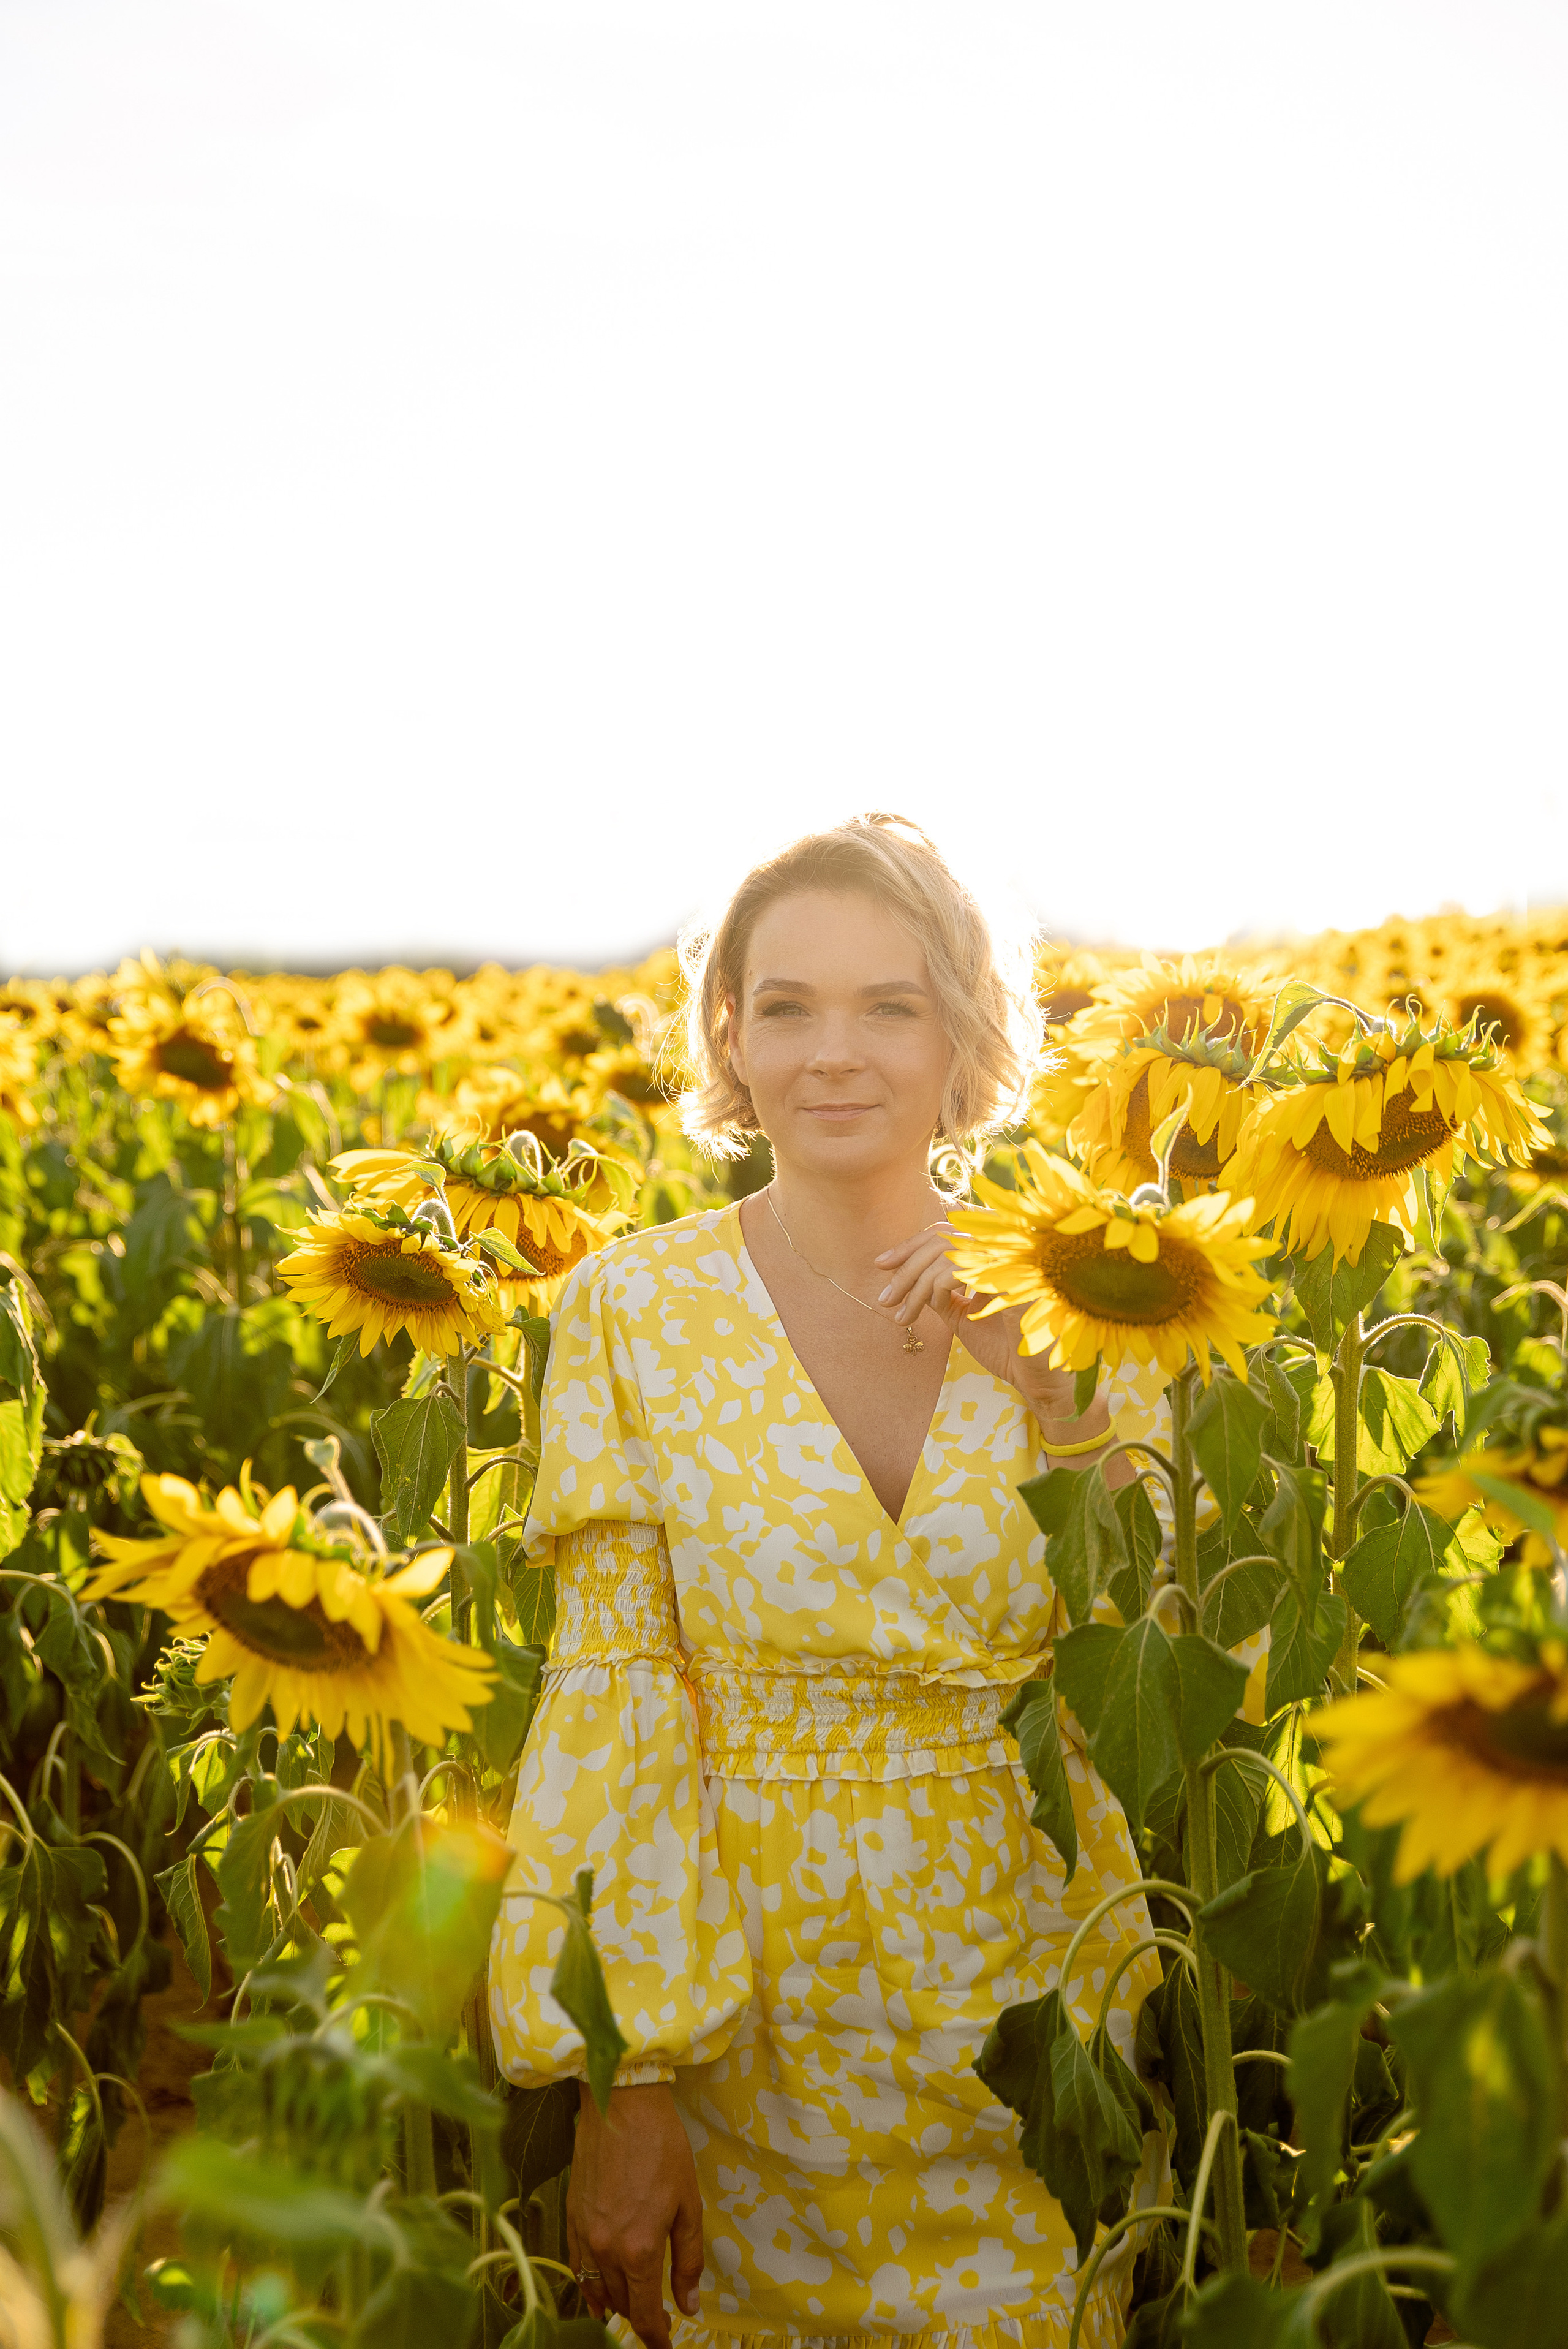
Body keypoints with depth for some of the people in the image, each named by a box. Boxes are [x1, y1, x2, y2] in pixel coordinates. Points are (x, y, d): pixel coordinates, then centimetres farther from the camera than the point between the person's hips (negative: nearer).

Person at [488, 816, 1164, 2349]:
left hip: (1030, 2005, 2)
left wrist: (1052, 1393, -16)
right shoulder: (631, 1309, -8)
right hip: (749, 2000, -1)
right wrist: (622, 2079, -12)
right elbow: (612, 1698, -9)